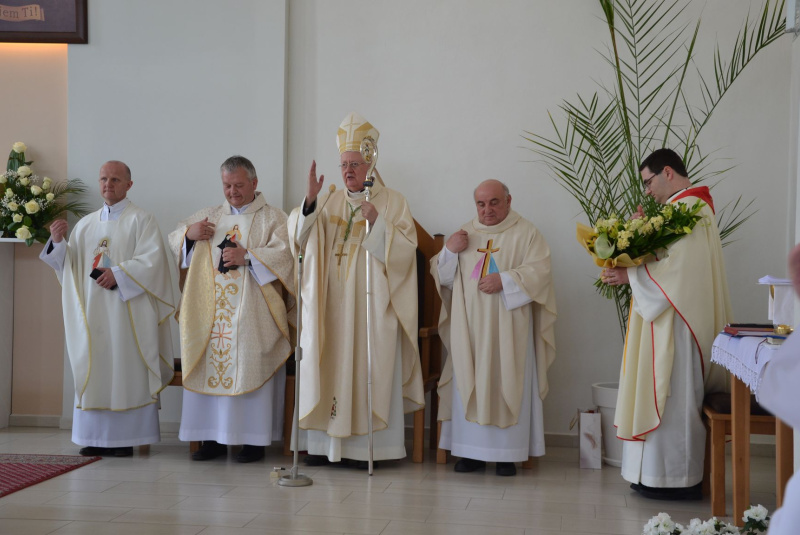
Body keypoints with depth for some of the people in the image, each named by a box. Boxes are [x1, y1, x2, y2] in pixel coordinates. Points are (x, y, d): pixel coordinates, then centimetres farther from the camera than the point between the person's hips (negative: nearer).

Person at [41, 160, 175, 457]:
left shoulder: (141, 220, 2)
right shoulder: (85, 225, 18)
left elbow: (152, 260, -11)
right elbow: (70, 265, 15)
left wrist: (118, 273, -20)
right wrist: (58, 243, -1)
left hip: (126, 310, -5)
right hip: (91, 311, 5)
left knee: (126, 369, -6)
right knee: (92, 370, 3)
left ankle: (125, 437, -2)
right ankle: (96, 436, 8)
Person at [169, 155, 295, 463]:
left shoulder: (272, 218, 6)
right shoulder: (209, 217, 20)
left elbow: (285, 253, -9)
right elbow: (173, 241, 23)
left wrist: (248, 256, -19)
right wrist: (188, 233, 1)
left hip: (251, 313, -4)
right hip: (210, 312, 4)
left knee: (250, 369, -6)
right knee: (210, 367, 0)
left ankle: (254, 440, 0)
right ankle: (214, 438, 6)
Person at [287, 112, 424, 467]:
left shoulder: (392, 202, 5)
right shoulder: (329, 202, 14)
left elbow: (406, 248, -6)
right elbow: (298, 233, -1)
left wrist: (377, 222, -19)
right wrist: (309, 200, -17)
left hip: (370, 304, -3)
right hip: (330, 305, 3)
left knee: (368, 368, -5)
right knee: (327, 365, 1)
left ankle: (367, 445, 1)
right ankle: (324, 441, 7)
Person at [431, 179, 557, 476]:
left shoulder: (526, 233, 3)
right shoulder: (464, 233, 15)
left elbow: (539, 271, -9)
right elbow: (441, 277, 13)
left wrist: (504, 280, -19)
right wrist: (449, 251, -5)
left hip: (508, 331, -3)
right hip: (469, 329, 3)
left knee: (507, 384, -2)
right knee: (468, 385, 1)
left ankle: (507, 453, 4)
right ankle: (472, 451, 7)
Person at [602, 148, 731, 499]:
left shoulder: (687, 208, -15)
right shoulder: (688, 205, 17)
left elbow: (678, 269, -23)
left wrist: (630, 275, -16)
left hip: (678, 322, -10)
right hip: (673, 318, 10)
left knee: (672, 397, -4)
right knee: (673, 397, 12)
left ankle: (676, 478, 4)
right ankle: (670, 473, 18)